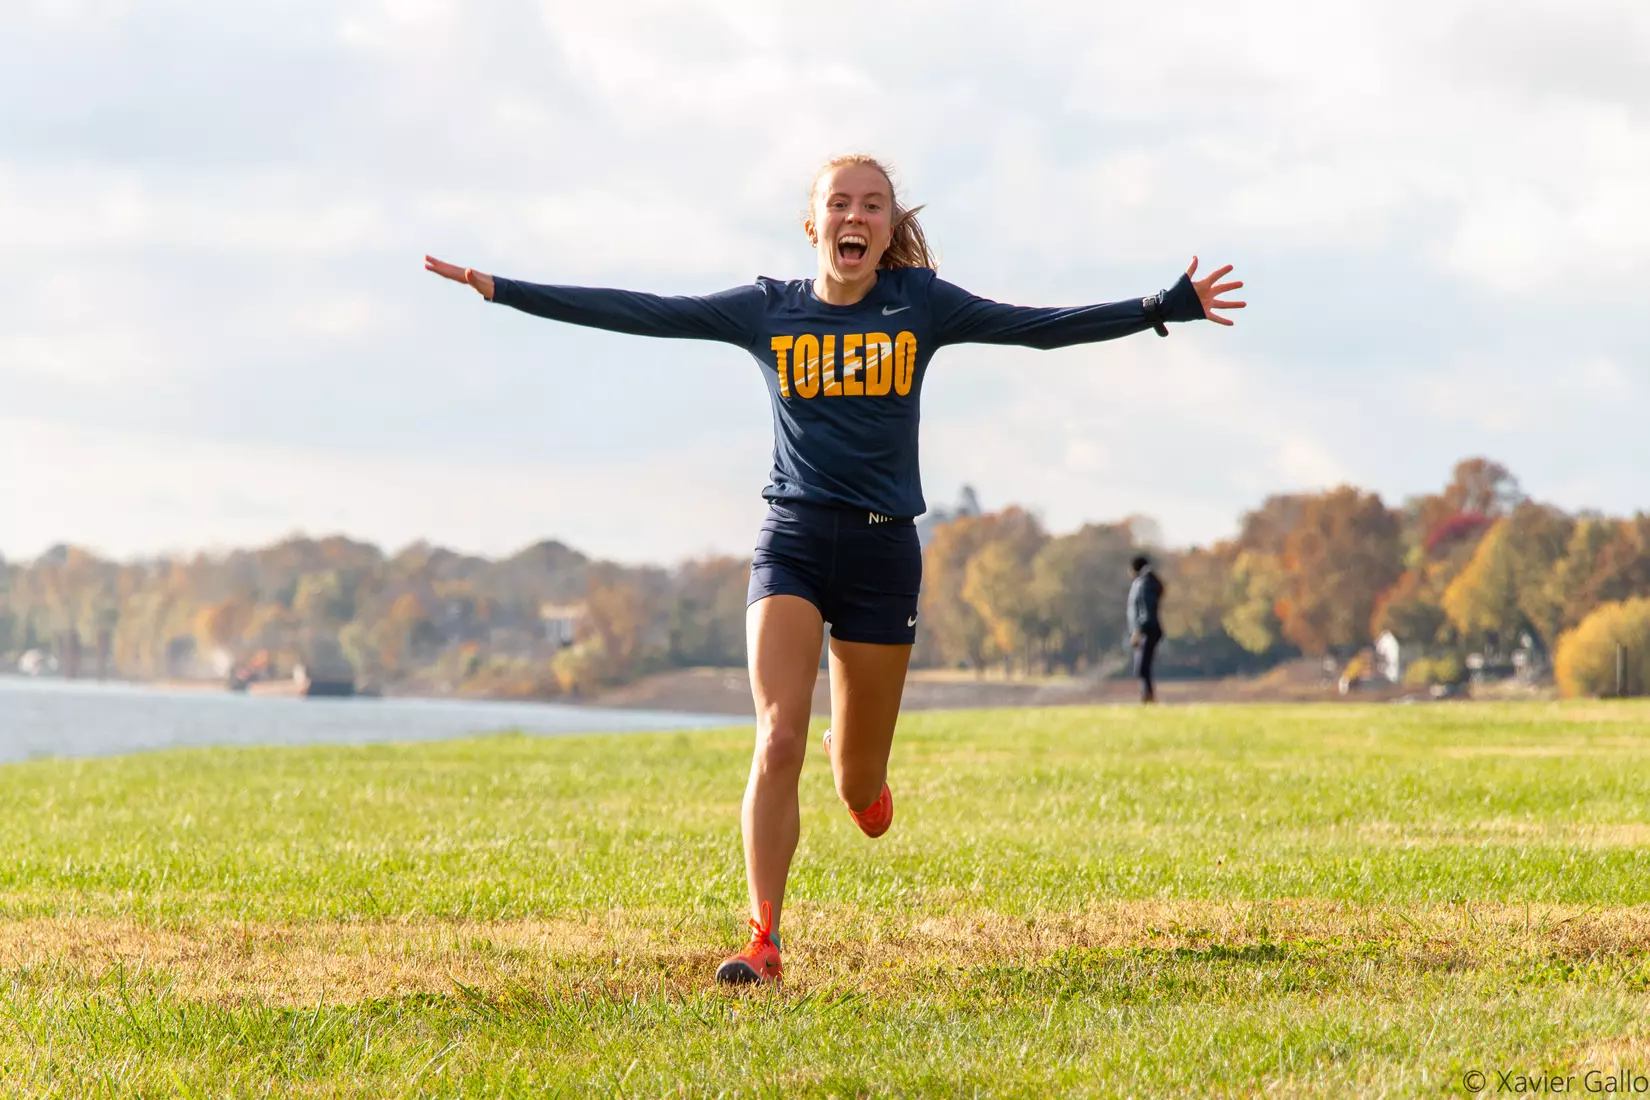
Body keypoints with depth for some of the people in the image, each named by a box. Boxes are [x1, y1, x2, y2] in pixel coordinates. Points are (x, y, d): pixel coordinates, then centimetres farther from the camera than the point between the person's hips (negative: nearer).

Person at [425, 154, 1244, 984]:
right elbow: (640, 314, 1)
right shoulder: (766, 310, 4)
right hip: (791, 542, -1)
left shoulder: (920, 304, 4)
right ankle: (763, 941, -14)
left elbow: (1039, 326, 2)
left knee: (861, 789, 6)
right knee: (777, 740, -18)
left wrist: (1169, 307, -5)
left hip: (883, 549, 1)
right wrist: (504, 291, -4)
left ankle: (858, 770, 45)